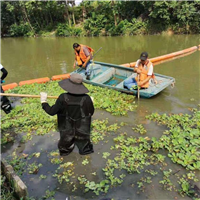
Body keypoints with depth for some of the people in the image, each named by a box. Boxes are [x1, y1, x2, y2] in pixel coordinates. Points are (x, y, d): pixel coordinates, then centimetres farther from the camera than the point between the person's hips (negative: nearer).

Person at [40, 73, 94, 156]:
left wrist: (43, 101, 1)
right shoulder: (86, 99, -23)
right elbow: (91, 113, -6)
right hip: (82, 132, 0)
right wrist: (90, 102, 12)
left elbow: (51, 111, -14)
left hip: (67, 131, 1)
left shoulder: (63, 98, -24)